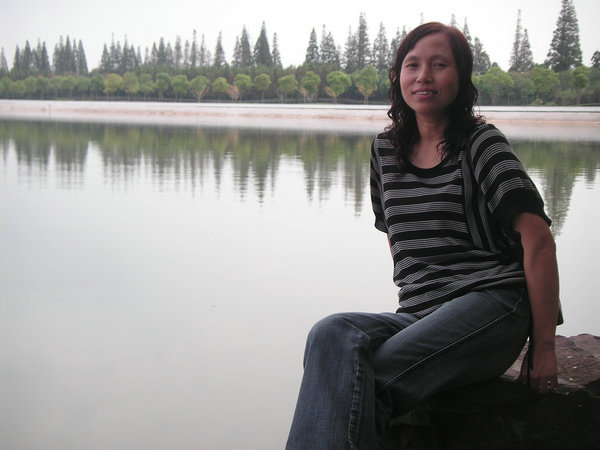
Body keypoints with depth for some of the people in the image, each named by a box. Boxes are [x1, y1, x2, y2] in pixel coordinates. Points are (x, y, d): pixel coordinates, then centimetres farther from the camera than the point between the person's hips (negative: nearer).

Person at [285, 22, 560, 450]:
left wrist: (544, 346, -10)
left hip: (491, 306, -5)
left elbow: (538, 238, -7)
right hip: (418, 316, 5)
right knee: (334, 333, -30)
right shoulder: (386, 149, 16)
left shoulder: (481, 142, -1)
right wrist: (416, 298, 16)